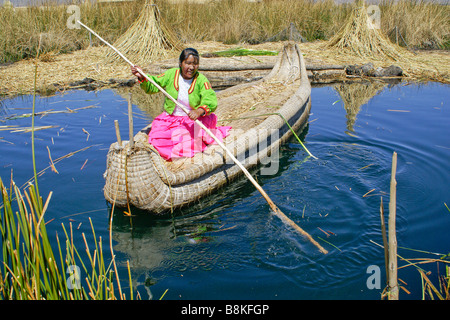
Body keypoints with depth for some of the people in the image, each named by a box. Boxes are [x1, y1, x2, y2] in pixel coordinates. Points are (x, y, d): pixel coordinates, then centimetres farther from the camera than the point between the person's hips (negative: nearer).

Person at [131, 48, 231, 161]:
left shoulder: (201, 80, -12)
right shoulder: (171, 74, -3)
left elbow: (211, 100, -25)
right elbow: (153, 86, 8)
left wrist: (199, 111, -45)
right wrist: (142, 77, -11)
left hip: (194, 120, -3)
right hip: (170, 118, 3)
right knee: (159, 139, -17)